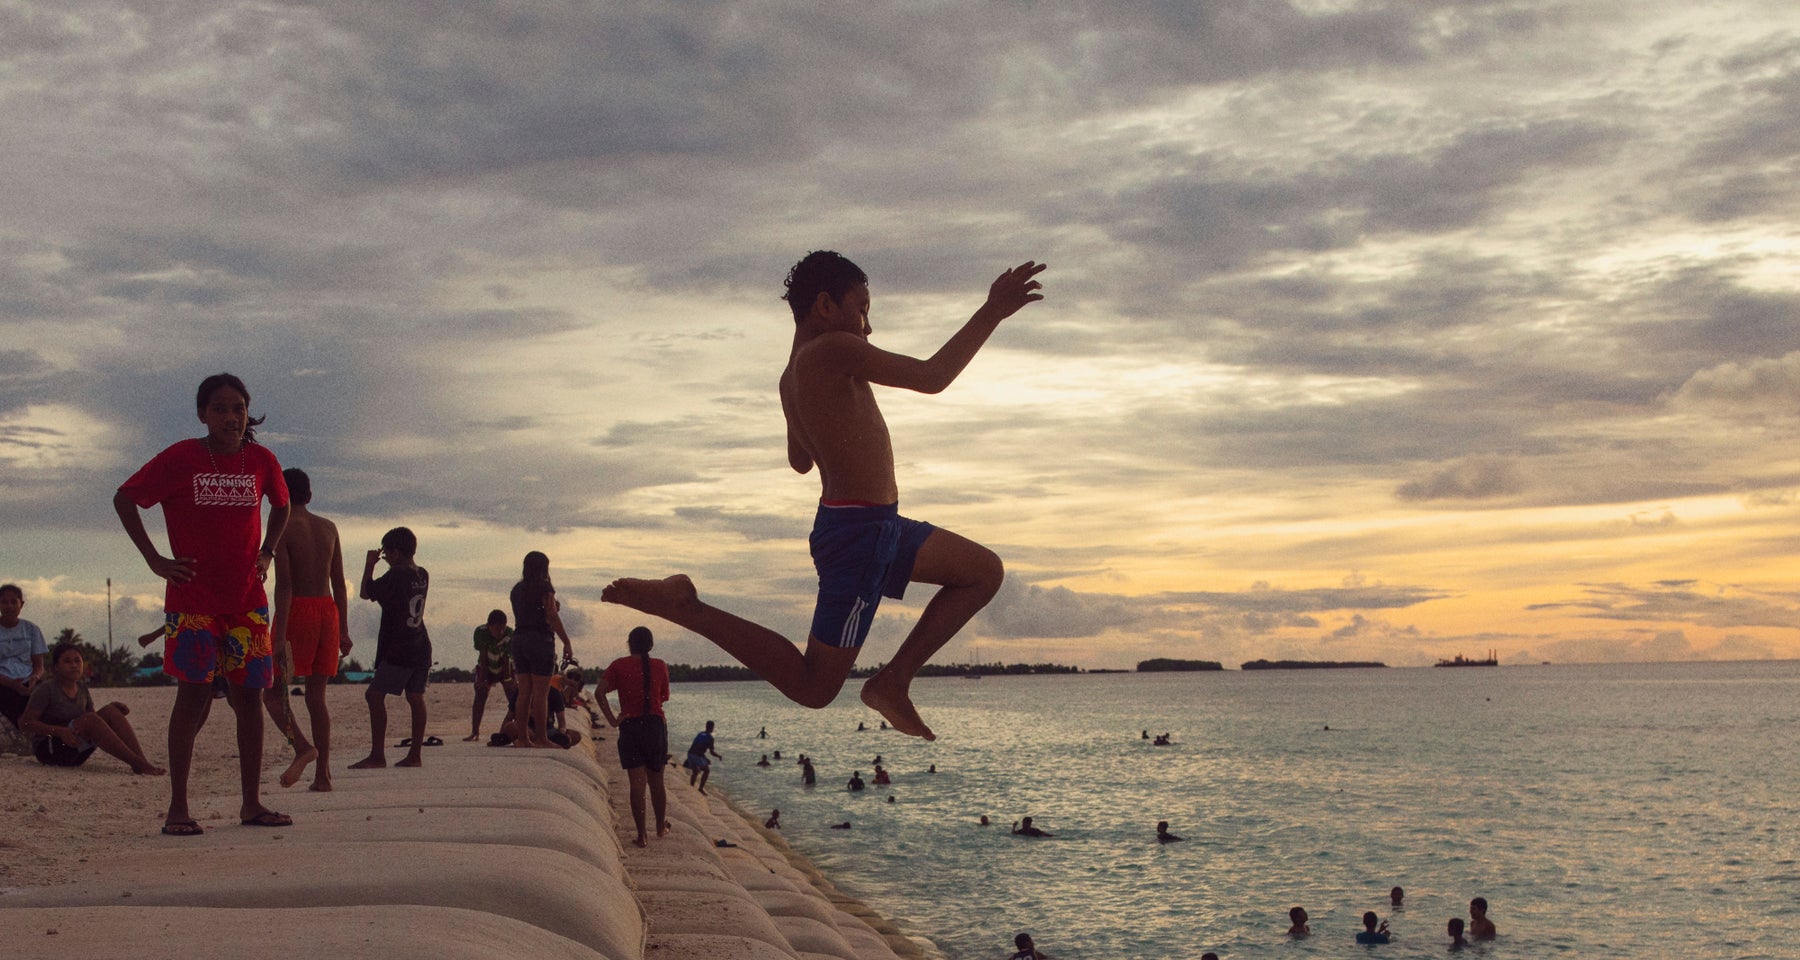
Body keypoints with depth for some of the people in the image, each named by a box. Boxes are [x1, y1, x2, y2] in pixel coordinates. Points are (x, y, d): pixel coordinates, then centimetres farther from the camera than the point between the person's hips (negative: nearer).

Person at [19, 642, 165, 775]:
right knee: (89, 719, -30)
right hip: (49, 750, -7)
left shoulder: (82, 690, 11)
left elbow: (96, 724, 14)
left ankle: (142, 761, -29)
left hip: (76, 753, 7)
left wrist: (114, 708, -5)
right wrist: (59, 731, -28)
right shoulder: (46, 689, -9)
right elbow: (25, 724, -15)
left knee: (111, 711, -12)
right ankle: (138, 764, -38)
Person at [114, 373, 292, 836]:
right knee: (194, 693, -9)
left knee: (249, 695, 4)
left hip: (247, 598, 4)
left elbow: (281, 506, 24)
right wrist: (154, 559, -4)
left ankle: (251, 804, 12)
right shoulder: (180, 459, -5)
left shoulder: (261, 460, 5)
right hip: (193, 598, -4)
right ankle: (178, 807, -3)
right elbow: (124, 498, 0)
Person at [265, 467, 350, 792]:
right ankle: (323, 774, 2)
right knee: (316, 694, 8)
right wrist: (343, 630, 17)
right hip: (328, 610, 5)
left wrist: (279, 635, -16)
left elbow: (284, 584, -13)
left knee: (272, 690, 4)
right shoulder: (328, 528, 11)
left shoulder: (282, 527, -6)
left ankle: (303, 746, -20)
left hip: (297, 611, -5)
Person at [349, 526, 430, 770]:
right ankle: (414, 754, 9)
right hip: (420, 648, 9)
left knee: (375, 696, -6)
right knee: (416, 698, 8)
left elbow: (366, 592, -6)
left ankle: (377, 755, -11)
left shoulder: (396, 575, -14)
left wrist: (369, 565, 6)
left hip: (398, 650, -9)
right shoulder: (422, 575, 10)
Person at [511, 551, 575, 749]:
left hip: (518, 638, 6)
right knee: (541, 693, -4)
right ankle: (541, 739, -5)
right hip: (540, 640, -6)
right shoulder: (544, 588, -7)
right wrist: (567, 643, -8)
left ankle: (523, 738, 8)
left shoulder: (517, 589, 12)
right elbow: (553, 618, -11)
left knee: (524, 692, 8)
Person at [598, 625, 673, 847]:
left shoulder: (619, 666, -1)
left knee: (637, 783, -1)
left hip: (630, 727, -1)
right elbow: (664, 698, 10)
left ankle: (642, 835, -3)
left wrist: (612, 719, -10)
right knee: (656, 781, 16)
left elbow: (599, 692, -13)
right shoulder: (660, 666, 3)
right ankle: (661, 827, 29)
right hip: (656, 725, 2)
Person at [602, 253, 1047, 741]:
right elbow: (932, 377, -19)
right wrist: (992, 312, -12)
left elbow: (800, 461, 26)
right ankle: (682, 606, -3)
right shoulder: (832, 349, -17)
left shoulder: (793, 375, 12)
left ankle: (894, 680, 13)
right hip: (859, 531, -10)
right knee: (812, 686, -5)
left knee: (984, 571, 20)